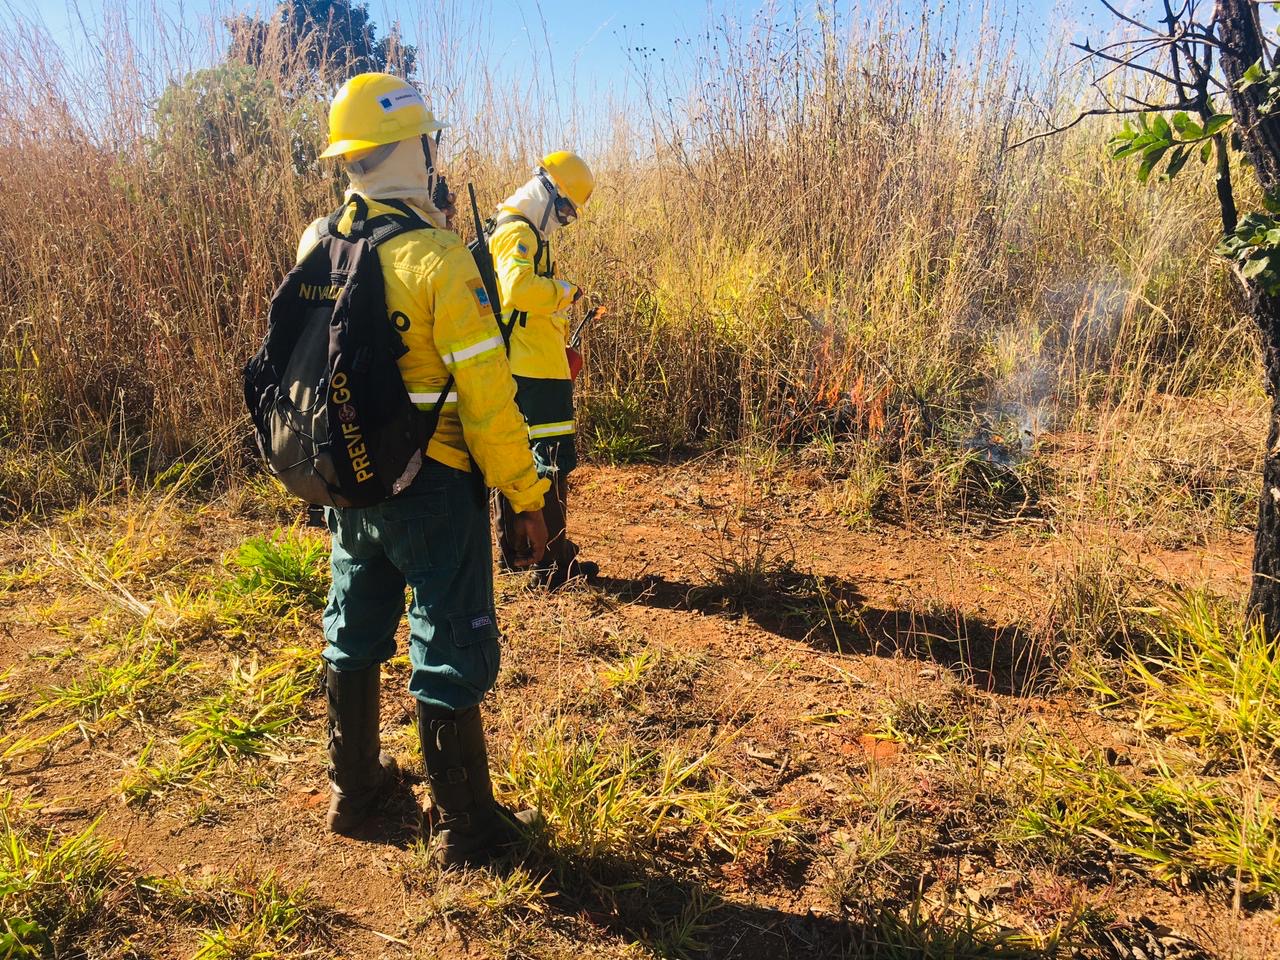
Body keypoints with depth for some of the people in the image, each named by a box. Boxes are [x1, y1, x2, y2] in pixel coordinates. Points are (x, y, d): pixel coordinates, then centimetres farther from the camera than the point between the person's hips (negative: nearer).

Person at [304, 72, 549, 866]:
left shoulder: (319, 247, 1)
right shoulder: (438, 259, -19)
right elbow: (486, 395, -19)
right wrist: (525, 495, -13)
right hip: (434, 486, -6)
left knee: (356, 635, 21)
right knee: (450, 652, 6)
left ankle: (356, 786, 38)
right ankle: (467, 824, 19)